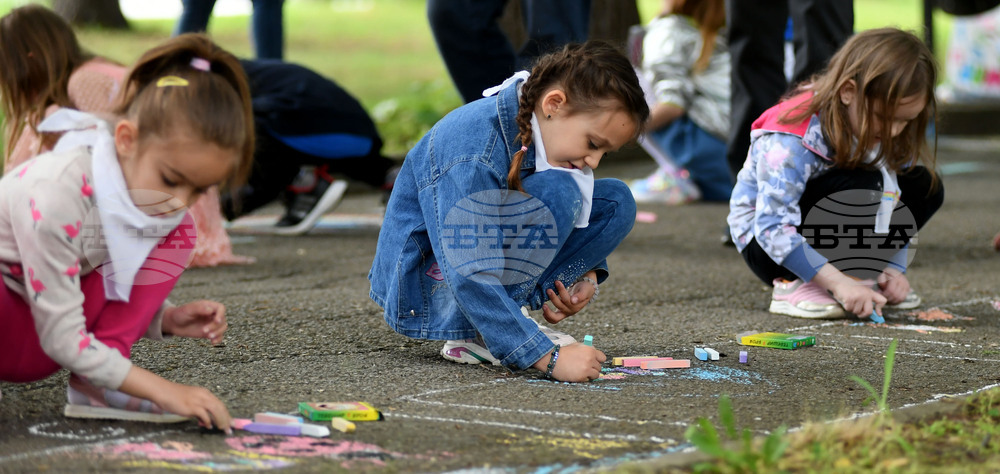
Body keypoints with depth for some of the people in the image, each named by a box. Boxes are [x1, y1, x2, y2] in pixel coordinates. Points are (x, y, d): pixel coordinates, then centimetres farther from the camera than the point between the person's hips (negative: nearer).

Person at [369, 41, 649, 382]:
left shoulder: (542, 129, -4)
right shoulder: (474, 153, -31)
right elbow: (470, 280, -36)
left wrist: (585, 271, -3)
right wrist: (549, 358, -39)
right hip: (426, 289, -9)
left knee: (616, 202, -3)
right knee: (556, 193, -29)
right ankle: (476, 337, -19)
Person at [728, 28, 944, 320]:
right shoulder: (793, 139, -30)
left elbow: (892, 201, 0)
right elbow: (772, 227, -35)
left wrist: (894, 268, -15)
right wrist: (839, 282, -41)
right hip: (764, 244, -7)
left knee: (925, 187, -11)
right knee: (861, 186, -33)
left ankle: (860, 273, -2)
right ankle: (793, 286, -22)